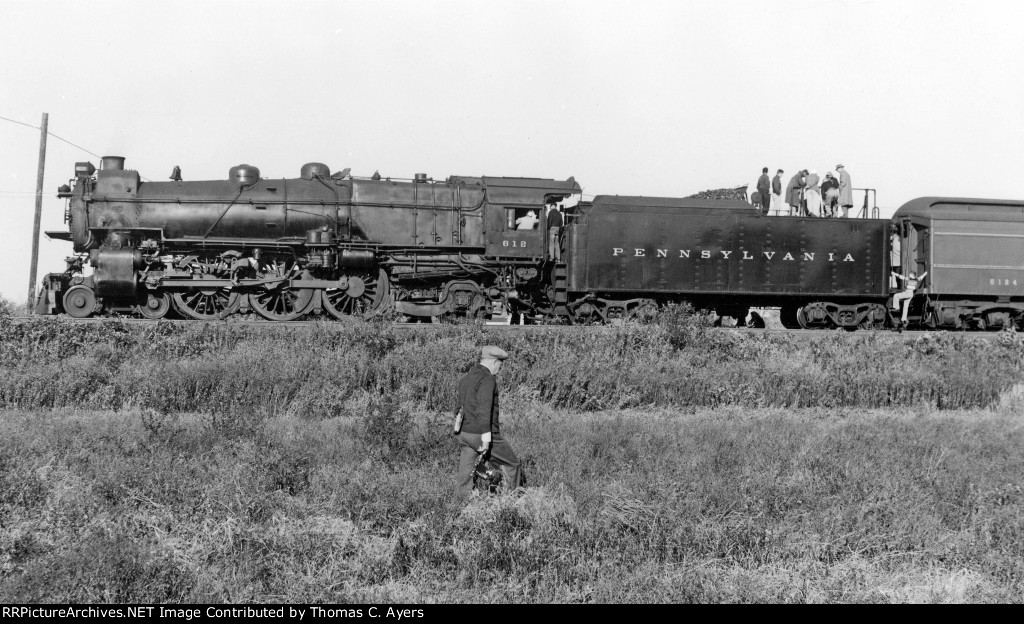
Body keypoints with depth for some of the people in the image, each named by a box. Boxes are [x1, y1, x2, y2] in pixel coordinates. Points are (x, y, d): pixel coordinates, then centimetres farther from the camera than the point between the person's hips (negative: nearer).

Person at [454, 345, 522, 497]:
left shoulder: (465, 378, 14)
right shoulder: (487, 379, -14)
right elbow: (484, 409, -22)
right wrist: (486, 438, -25)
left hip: (465, 434, 8)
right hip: (483, 434, -8)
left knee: (464, 475, 5)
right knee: (511, 464, 10)